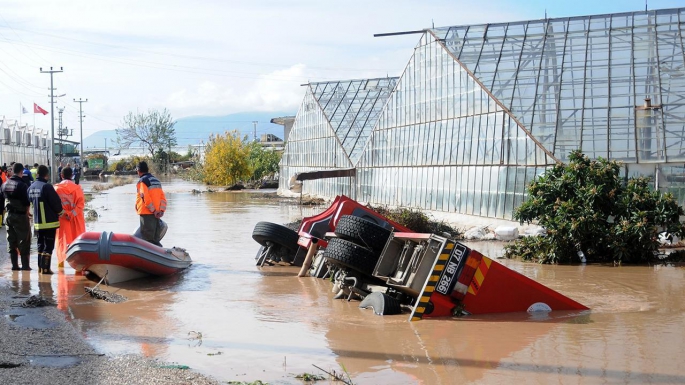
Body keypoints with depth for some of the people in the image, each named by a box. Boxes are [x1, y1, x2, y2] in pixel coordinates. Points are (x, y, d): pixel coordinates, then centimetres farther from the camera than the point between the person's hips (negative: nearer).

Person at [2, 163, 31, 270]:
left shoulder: (4, 184, 4)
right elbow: (26, 203, -16)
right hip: (20, 216, -6)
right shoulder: (22, 185, -15)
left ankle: (14, 265, 14)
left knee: (11, 241, 12)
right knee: (24, 241, 2)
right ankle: (25, 265, 1)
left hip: (8, 216, 6)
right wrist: (27, 214, -2)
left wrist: (8, 210, 14)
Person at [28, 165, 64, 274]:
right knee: (49, 245, -3)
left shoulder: (31, 187, 6)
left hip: (37, 222, 7)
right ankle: (45, 268, -6)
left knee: (40, 244, 18)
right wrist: (60, 212, 3)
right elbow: (56, 202, -16)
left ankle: (40, 267, 22)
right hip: (49, 222, -7)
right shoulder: (47, 186, -17)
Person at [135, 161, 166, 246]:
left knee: (147, 238, -6)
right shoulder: (157, 181, 16)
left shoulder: (142, 181, -7)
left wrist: (153, 210, -14)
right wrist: (162, 210, 0)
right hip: (156, 214, 7)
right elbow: (163, 197, 9)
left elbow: (146, 198, -17)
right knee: (155, 239, 13)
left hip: (147, 213, -7)